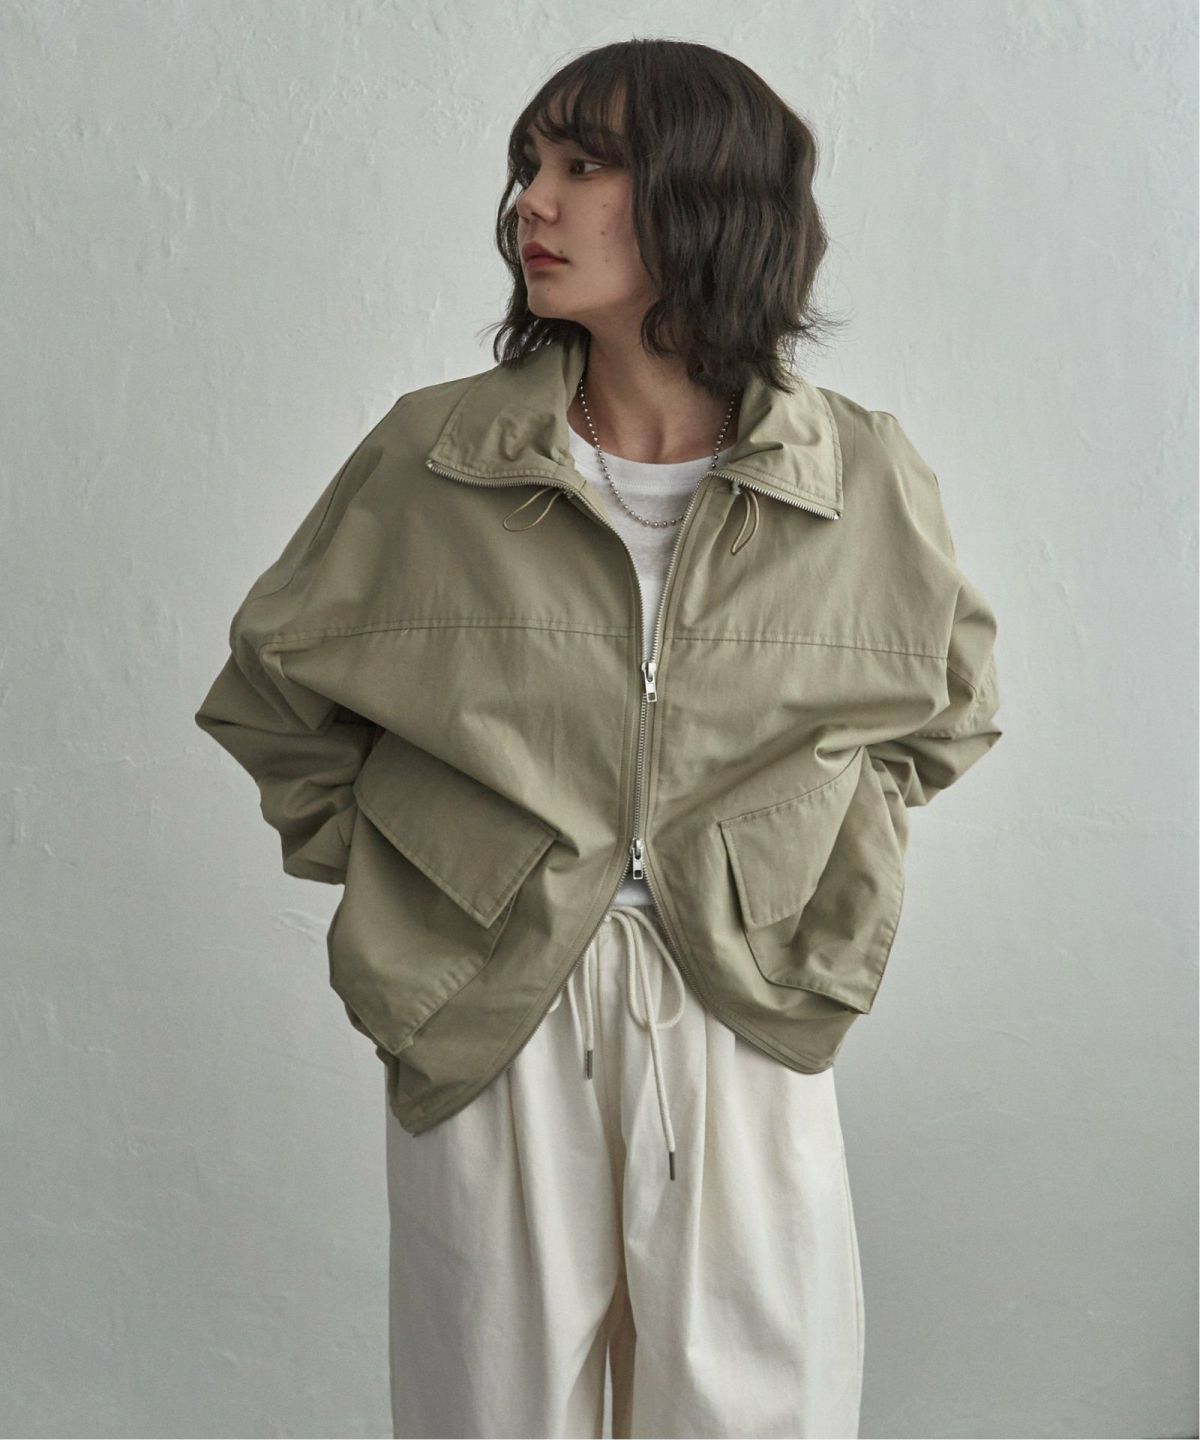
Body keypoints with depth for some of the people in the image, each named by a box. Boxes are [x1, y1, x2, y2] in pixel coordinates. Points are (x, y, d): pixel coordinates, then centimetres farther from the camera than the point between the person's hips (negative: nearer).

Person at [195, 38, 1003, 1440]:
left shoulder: (863, 480, -4)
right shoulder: (428, 457, -5)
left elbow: (947, 706, 15)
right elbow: (268, 695, 9)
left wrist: (821, 892, 6)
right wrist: (384, 877, 3)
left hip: (743, 1024, 0)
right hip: (486, 1028, 0)